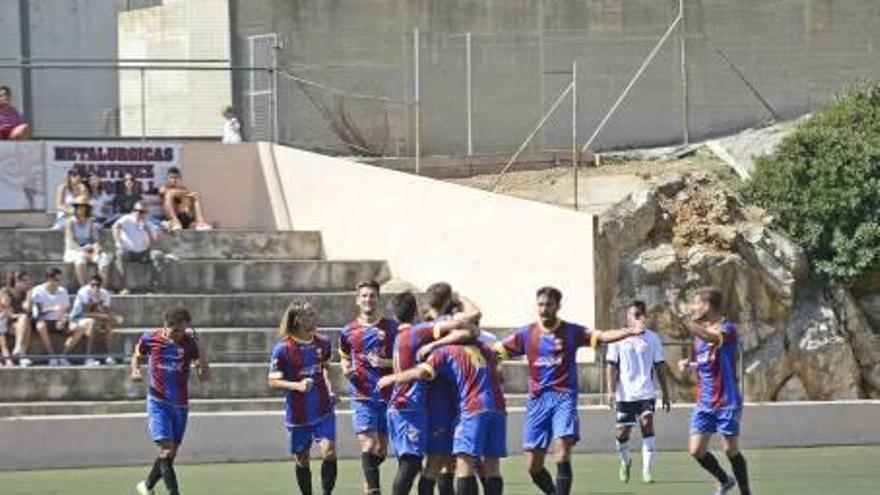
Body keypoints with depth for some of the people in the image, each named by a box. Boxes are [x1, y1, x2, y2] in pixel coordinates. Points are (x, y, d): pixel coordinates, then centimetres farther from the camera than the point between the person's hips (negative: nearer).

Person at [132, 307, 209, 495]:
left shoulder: (189, 342, -6)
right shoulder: (150, 338, -6)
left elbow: (205, 370, -7)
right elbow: (137, 356, 13)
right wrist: (135, 370, -7)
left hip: (180, 405, 2)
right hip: (158, 402, -2)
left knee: (171, 453, 11)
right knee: (166, 449, -17)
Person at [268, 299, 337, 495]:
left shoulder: (322, 343, 2)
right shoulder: (283, 349, -11)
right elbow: (273, 381, -10)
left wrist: (330, 391, 7)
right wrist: (297, 386, -25)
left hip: (323, 411, 2)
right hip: (298, 416, -2)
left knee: (329, 451, -15)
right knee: (302, 461, 8)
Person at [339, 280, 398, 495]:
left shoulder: (391, 327, 2)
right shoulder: (348, 331, 5)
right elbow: (345, 358, 19)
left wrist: (385, 363, -14)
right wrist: (347, 370, -2)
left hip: (387, 394, 1)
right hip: (363, 396, -1)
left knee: (382, 448, 8)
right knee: (368, 444, -15)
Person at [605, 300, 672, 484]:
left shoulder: (652, 338, 6)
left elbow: (661, 367, 10)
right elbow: (611, 366, 2)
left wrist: (666, 394, 9)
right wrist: (611, 390, -9)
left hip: (646, 393, 0)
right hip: (625, 394, 0)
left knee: (647, 426, -16)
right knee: (623, 433, 3)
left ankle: (647, 470, -14)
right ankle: (625, 461, 33)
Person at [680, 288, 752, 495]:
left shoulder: (727, 328, -13)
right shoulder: (701, 331, 12)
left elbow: (716, 339, -38)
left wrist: (691, 325, -55)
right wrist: (689, 365, 3)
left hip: (726, 402, -7)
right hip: (704, 403, 7)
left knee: (731, 450, -2)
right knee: (697, 451, 2)